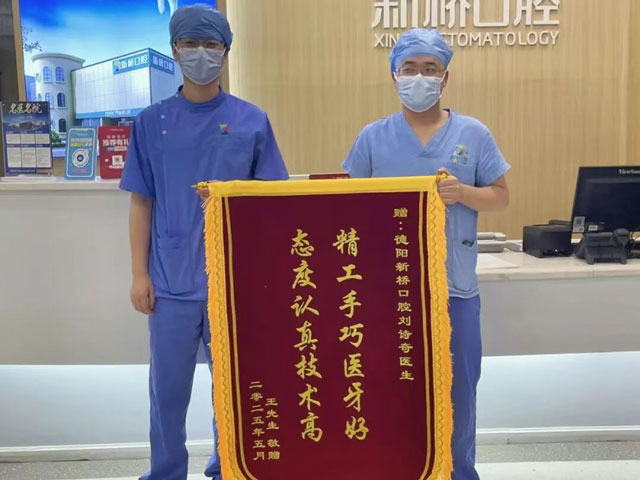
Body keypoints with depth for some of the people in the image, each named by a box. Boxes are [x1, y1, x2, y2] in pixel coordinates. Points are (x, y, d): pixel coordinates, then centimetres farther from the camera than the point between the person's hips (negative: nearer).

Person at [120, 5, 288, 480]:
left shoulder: (252, 121, 0)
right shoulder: (152, 121, 3)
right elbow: (142, 202, 5)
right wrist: (139, 274, 0)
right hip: (171, 280, 1)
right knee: (168, 388, 10)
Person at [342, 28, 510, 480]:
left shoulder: (474, 134, 1)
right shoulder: (373, 137, 1)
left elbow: (501, 196, 4)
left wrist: (463, 192, -15)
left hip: (455, 288, 0)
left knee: (457, 392, 12)